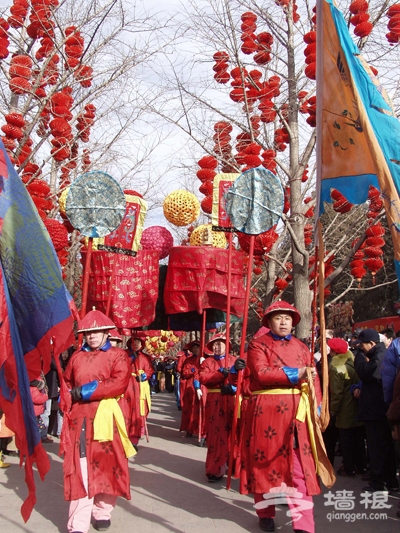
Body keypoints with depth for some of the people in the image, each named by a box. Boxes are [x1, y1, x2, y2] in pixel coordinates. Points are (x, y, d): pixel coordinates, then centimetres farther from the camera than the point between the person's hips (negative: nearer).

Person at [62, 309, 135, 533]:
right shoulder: (77, 356, 14)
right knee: (80, 468, 0)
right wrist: (71, 396, 5)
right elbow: (67, 382, 26)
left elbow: (119, 384, -15)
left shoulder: (118, 355, -1)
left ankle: (103, 512, 26)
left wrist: (86, 391, -16)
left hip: (106, 419, -3)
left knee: (107, 464, 8)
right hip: (80, 418, 3)